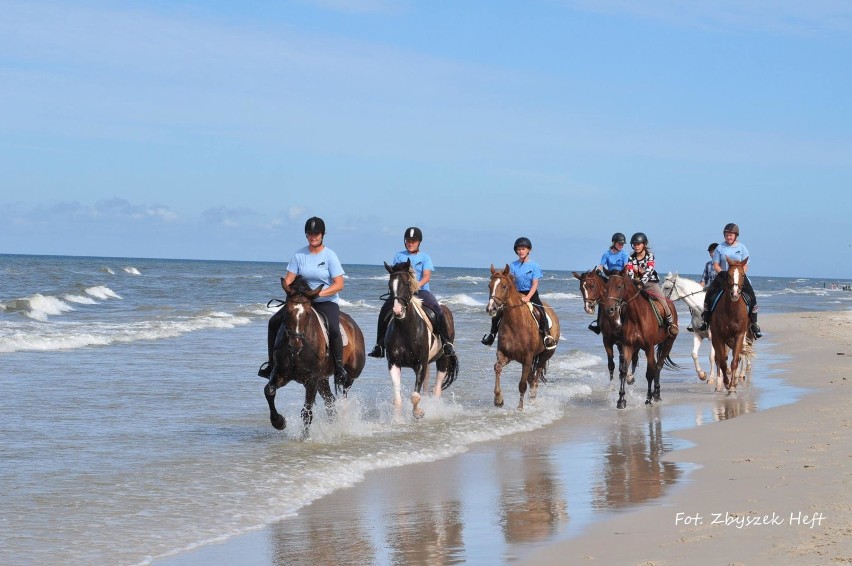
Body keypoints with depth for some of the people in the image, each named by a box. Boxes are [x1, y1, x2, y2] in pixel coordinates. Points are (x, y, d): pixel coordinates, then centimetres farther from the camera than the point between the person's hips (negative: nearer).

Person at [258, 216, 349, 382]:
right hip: (303, 299, 4)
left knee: (333, 329, -33)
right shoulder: (299, 255, 3)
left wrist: (319, 293, -24)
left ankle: (339, 367, -18)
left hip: (327, 301, -4)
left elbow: (339, 285, -12)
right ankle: (272, 361, 6)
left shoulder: (330, 256, -7)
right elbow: (288, 280, 2)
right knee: (274, 322, -7)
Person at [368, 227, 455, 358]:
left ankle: (447, 342, -14)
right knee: (384, 311, -19)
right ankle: (379, 345, -10)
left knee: (438, 310, -24)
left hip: (421, 290, -1)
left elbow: (427, 276, -6)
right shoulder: (399, 256, 11)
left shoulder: (424, 257, 6)